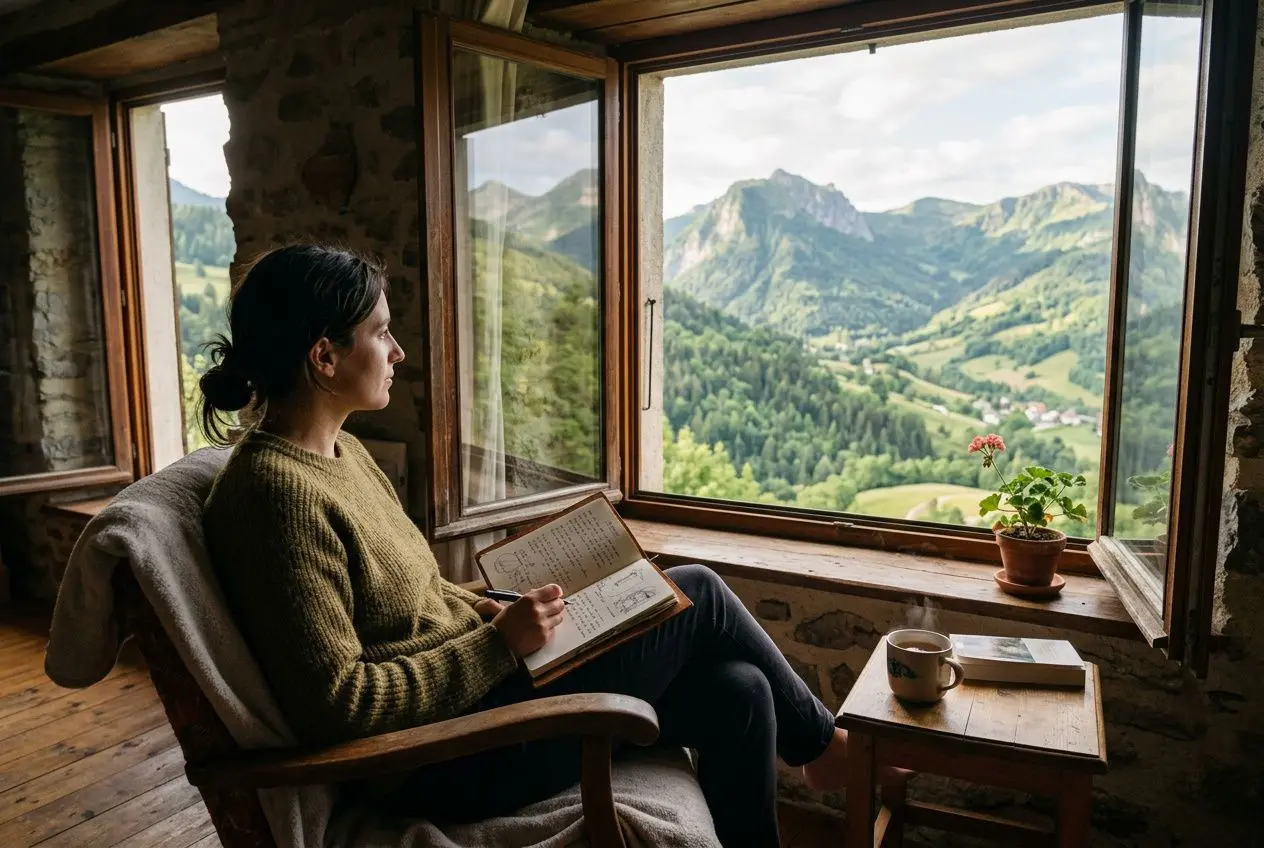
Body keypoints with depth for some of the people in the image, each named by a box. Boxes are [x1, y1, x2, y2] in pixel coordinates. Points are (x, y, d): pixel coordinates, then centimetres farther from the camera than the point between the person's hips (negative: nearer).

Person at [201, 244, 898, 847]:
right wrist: (501, 643, -20)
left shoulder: (339, 452, 8)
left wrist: (496, 614, 1)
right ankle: (823, 745, 21)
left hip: (469, 681, 9)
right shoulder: (278, 491, -22)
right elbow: (337, 703, -24)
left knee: (737, 691, 0)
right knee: (698, 593, -6)